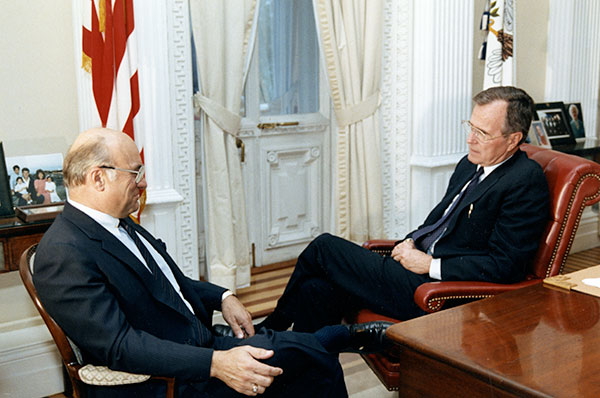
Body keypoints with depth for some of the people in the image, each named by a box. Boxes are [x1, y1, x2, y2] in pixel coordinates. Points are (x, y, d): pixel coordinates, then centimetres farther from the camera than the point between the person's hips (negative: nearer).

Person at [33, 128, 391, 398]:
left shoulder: (120, 225, 10)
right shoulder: (64, 254, -20)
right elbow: (119, 345, -27)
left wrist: (223, 297, 4)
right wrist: (216, 364, -33)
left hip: (199, 344, 9)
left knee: (317, 364, -5)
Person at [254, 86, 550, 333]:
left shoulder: (526, 181, -12)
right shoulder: (470, 165, 14)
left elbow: (506, 266, -18)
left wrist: (431, 265, -16)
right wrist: (410, 244, 3)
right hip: (420, 267, 8)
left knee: (324, 247, -6)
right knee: (316, 289, -10)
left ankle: (272, 326, 16)